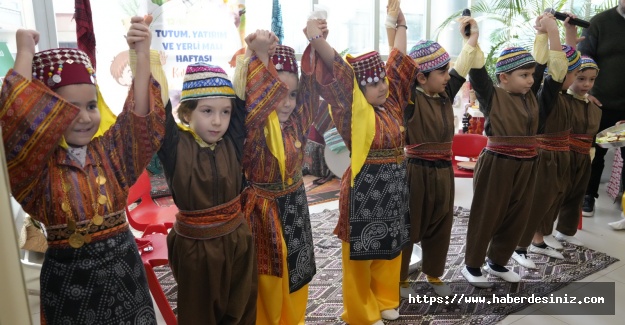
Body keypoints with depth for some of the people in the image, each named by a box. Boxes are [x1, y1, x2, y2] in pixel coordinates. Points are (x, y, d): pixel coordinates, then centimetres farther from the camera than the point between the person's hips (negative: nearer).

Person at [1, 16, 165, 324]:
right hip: (69, 274, -2)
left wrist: (142, 55, -30)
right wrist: (25, 54, -19)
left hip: (122, 264, 2)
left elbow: (141, 117, -19)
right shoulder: (38, 162, -9)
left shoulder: (110, 148, -3)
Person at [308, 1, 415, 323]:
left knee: (390, 245, 20)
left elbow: (398, 61, 14)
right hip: (365, 187, -7)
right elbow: (339, 73, -28)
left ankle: (385, 299, 40)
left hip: (394, 184, 8)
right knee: (363, 250, 7)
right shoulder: (356, 111, -14)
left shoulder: (392, 102, 4)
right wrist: (316, 39, -41)